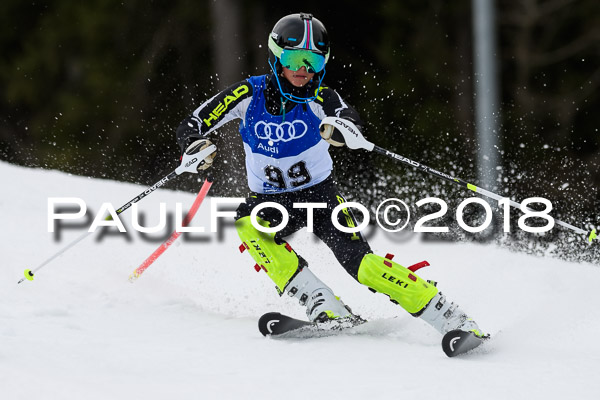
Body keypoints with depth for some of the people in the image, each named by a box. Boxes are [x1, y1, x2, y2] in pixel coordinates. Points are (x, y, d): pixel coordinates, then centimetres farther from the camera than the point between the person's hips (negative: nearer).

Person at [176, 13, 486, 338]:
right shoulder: (250, 94, -11)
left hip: (319, 193, -2)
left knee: (361, 264, -21)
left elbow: (351, 122, -34)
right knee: (246, 226, -32)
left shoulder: (320, 98, -14)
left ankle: (452, 320, -18)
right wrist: (196, 147, -32)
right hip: (269, 201, 2)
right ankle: (325, 309, -34)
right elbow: (190, 126, -8)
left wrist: (339, 129, -59)